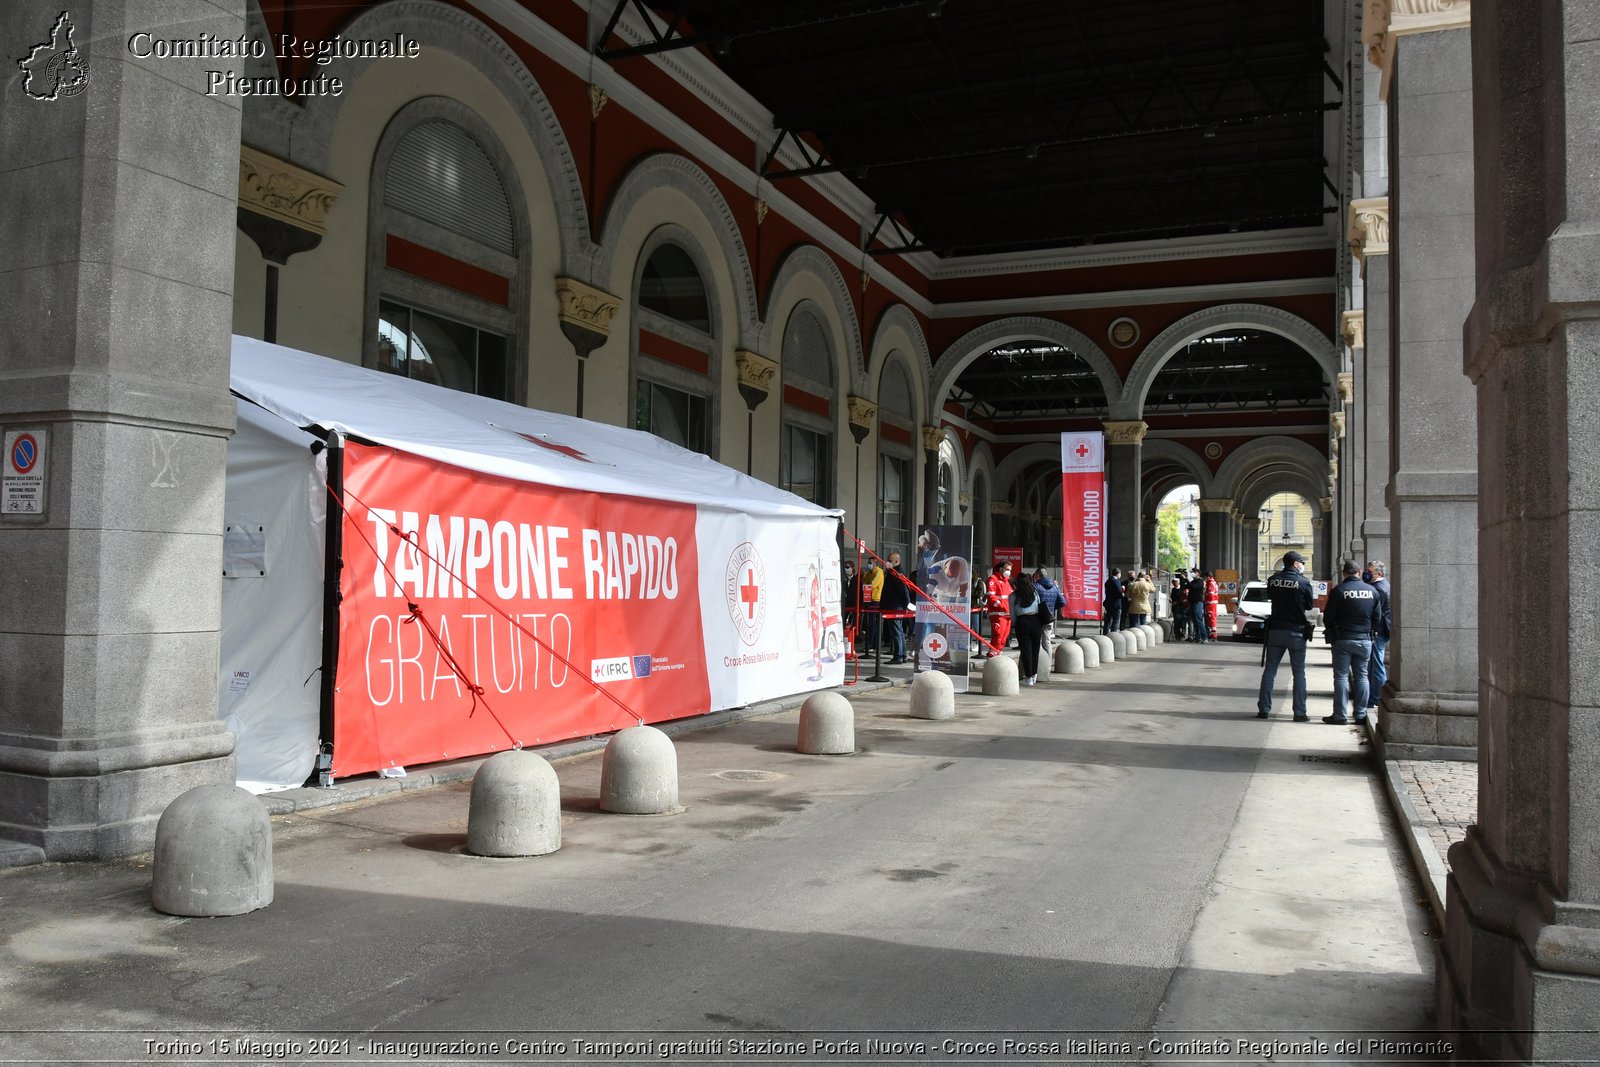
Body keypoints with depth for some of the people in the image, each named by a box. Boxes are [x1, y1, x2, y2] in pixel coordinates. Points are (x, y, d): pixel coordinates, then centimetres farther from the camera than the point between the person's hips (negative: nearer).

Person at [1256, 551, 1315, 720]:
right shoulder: (1303, 582, -11)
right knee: (1299, 673, 5)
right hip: (1296, 632, -3)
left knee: (1269, 670, 9)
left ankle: (1263, 709, 9)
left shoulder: (1273, 580, -1)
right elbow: (1309, 606, -1)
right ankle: (1300, 712, 5)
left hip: (1275, 630, 3)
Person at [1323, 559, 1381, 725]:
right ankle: (1361, 714, 14)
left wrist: (1331, 631, 12)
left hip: (1343, 640, -4)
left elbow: (1329, 618, -6)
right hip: (1365, 640, 4)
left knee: (1341, 677, 1)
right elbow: (1376, 618, 9)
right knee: (1361, 677, 12)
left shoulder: (1338, 591, -10)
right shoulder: (1372, 591, 3)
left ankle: (1339, 715, 0)